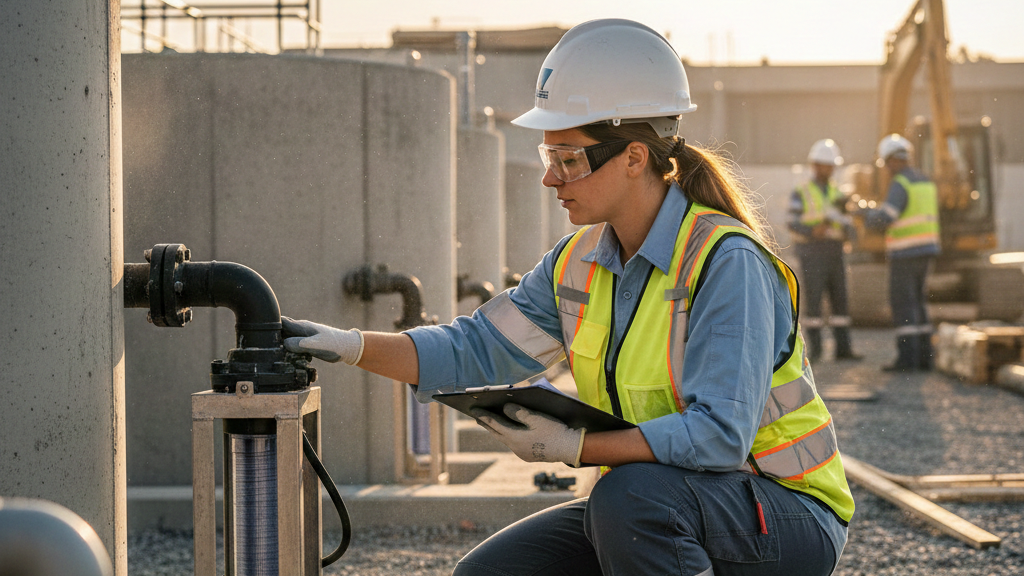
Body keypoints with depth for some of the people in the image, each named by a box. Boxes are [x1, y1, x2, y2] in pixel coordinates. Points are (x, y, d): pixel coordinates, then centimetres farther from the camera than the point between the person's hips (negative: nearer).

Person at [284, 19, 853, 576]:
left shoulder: (725, 262, -22)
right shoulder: (580, 262, 2)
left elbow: (719, 436, -29)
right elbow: (478, 351, 6)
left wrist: (575, 447, -30)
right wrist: (353, 345, -7)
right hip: (643, 514, 7)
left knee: (629, 495, -36)